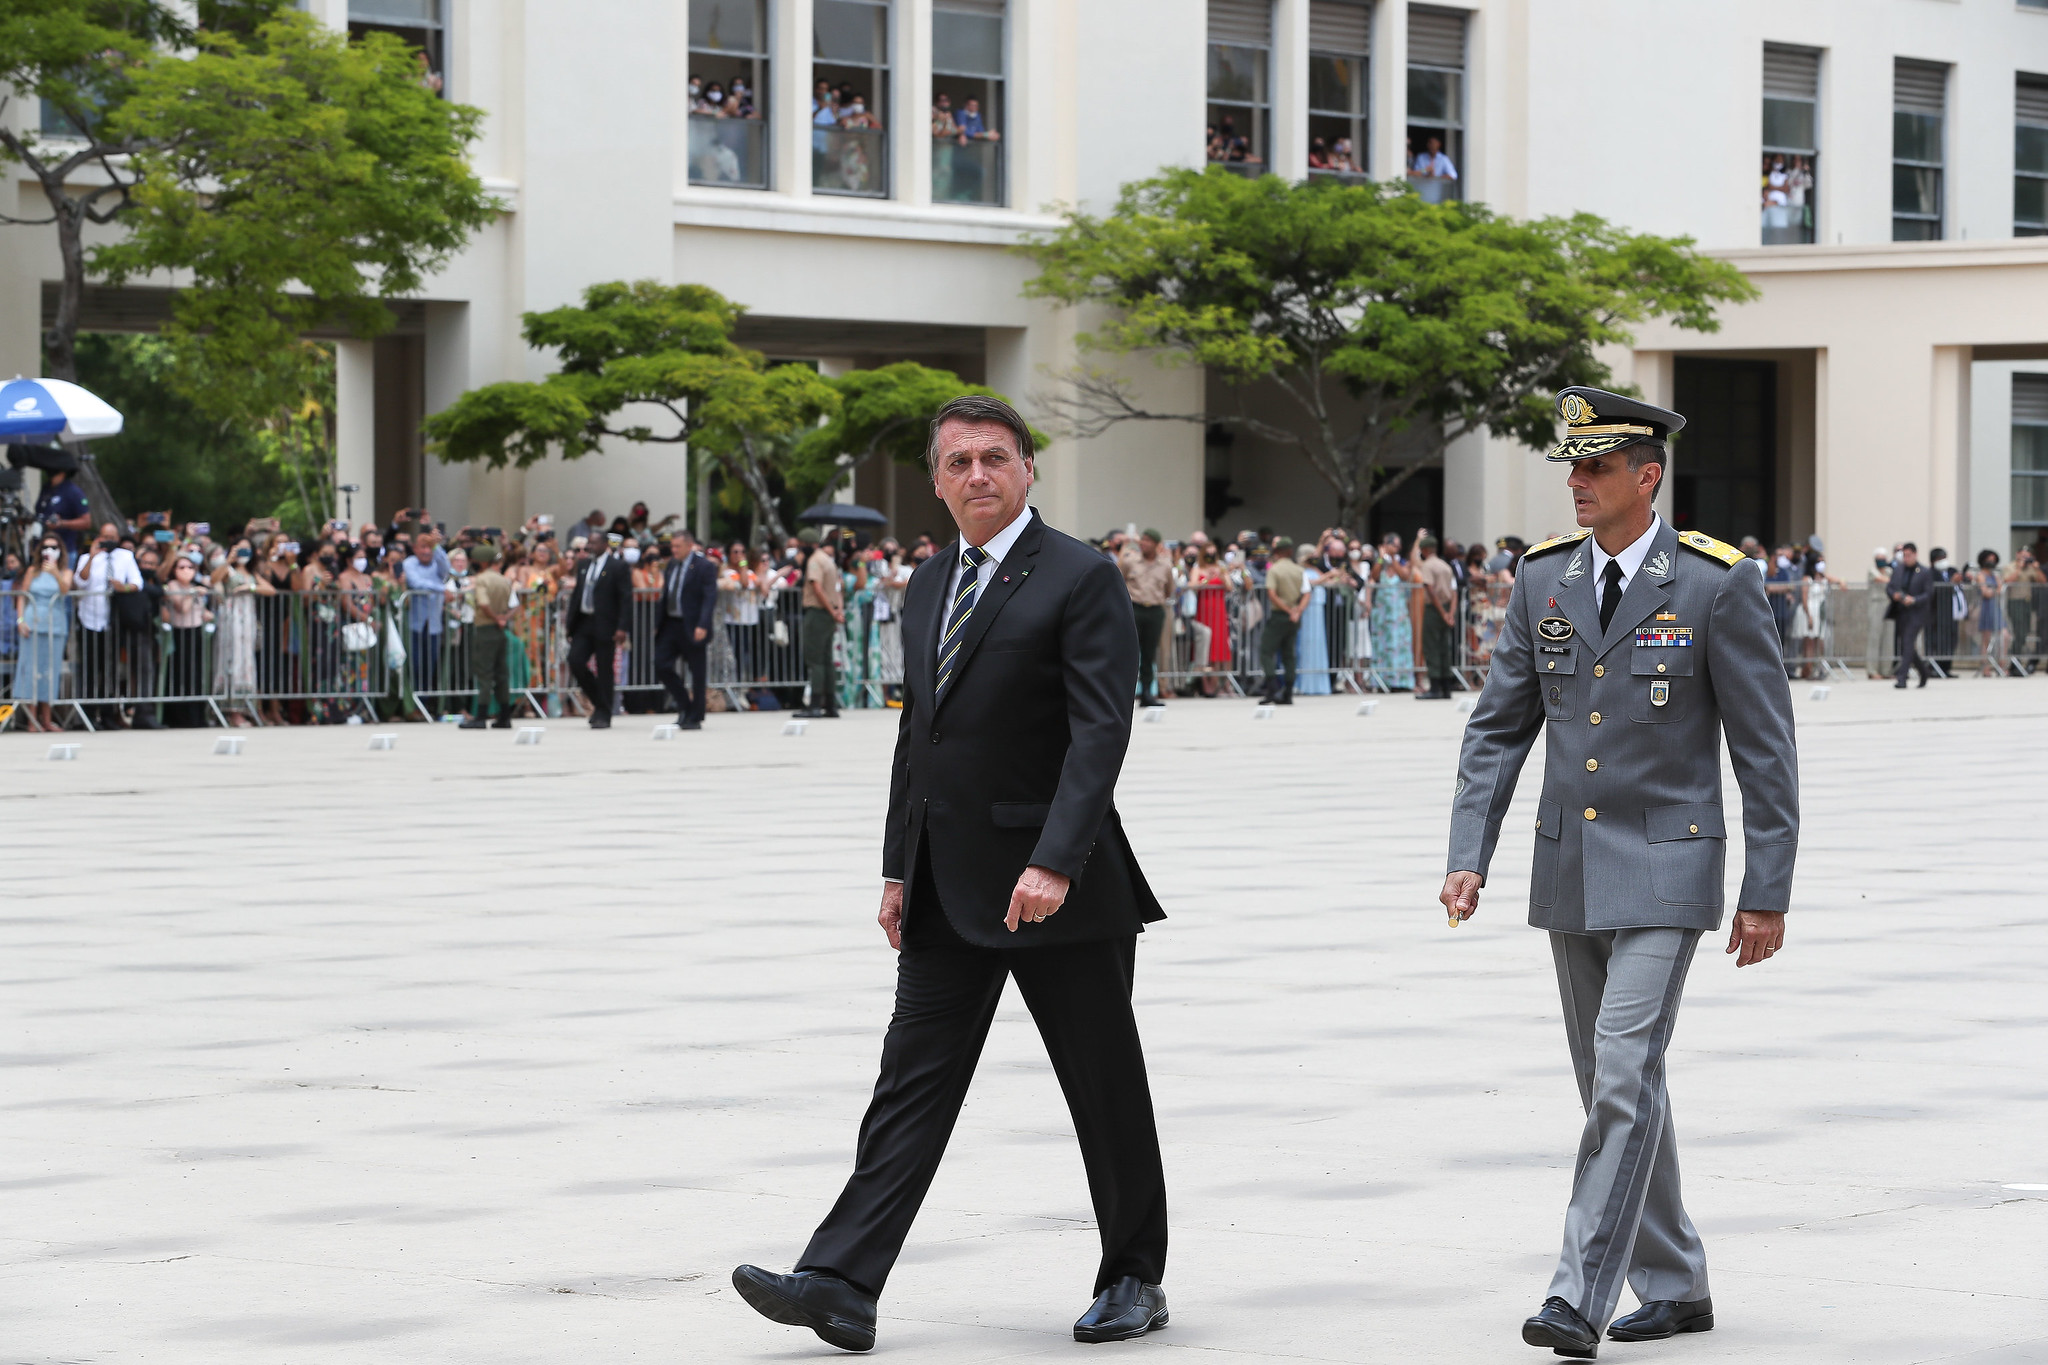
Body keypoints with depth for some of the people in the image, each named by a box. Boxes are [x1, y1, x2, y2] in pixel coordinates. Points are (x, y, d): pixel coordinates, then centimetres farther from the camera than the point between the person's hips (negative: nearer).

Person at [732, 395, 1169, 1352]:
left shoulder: (1080, 580, -8)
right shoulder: (928, 587, 14)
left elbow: (1100, 731, -16)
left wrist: (1053, 862, -25)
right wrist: (899, 869, 15)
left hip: (1054, 885, -6)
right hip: (947, 891, 6)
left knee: (1106, 1089, 5)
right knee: (913, 1077, 0)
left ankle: (1134, 1280, 19)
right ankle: (841, 1285, -7)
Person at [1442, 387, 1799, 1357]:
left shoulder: (1716, 585, -9)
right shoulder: (1543, 580, 5)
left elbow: (1765, 749, -7)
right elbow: (1497, 728, 9)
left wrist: (1767, 895, -8)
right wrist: (1468, 857, -2)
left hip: (1663, 872, -6)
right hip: (1569, 874, 6)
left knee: (1625, 1076, -14)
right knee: (1612, 1087, 11)